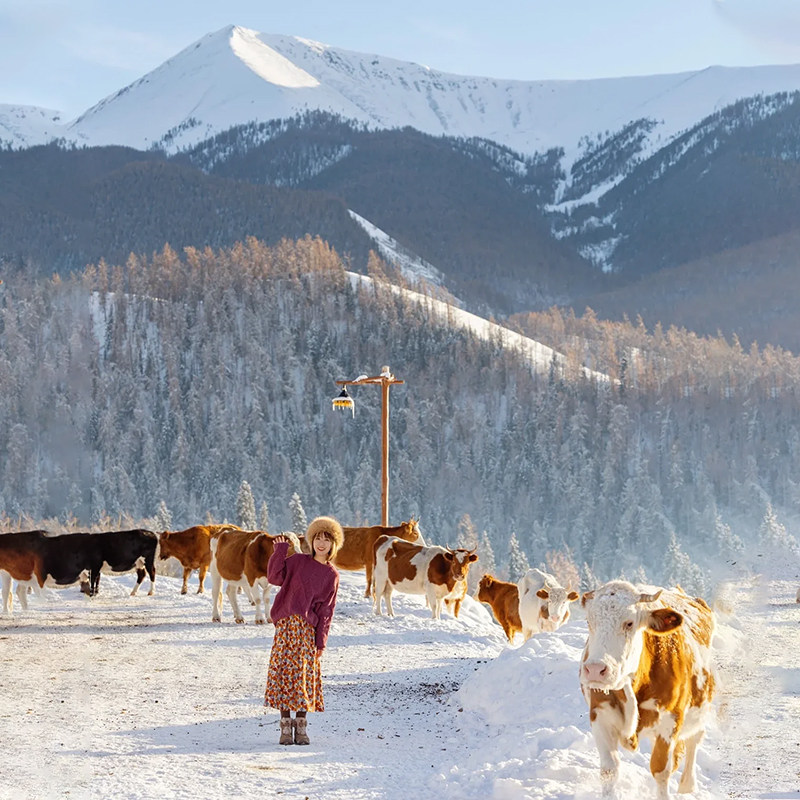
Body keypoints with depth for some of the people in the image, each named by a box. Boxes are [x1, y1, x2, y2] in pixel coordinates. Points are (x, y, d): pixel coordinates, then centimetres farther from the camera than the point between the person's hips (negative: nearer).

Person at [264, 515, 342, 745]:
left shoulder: (331, 576, 7)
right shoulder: (298, 561, 9)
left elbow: (326, 610, 4)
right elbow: (275, 577, -3)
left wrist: (321, 640, -3)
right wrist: (280, 551, -9)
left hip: (308, 628, 0)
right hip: (285, 624, 0)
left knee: (304, 674, -1)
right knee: (283, 671, -4)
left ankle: (301, 727, 9)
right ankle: (286, 726, 3)